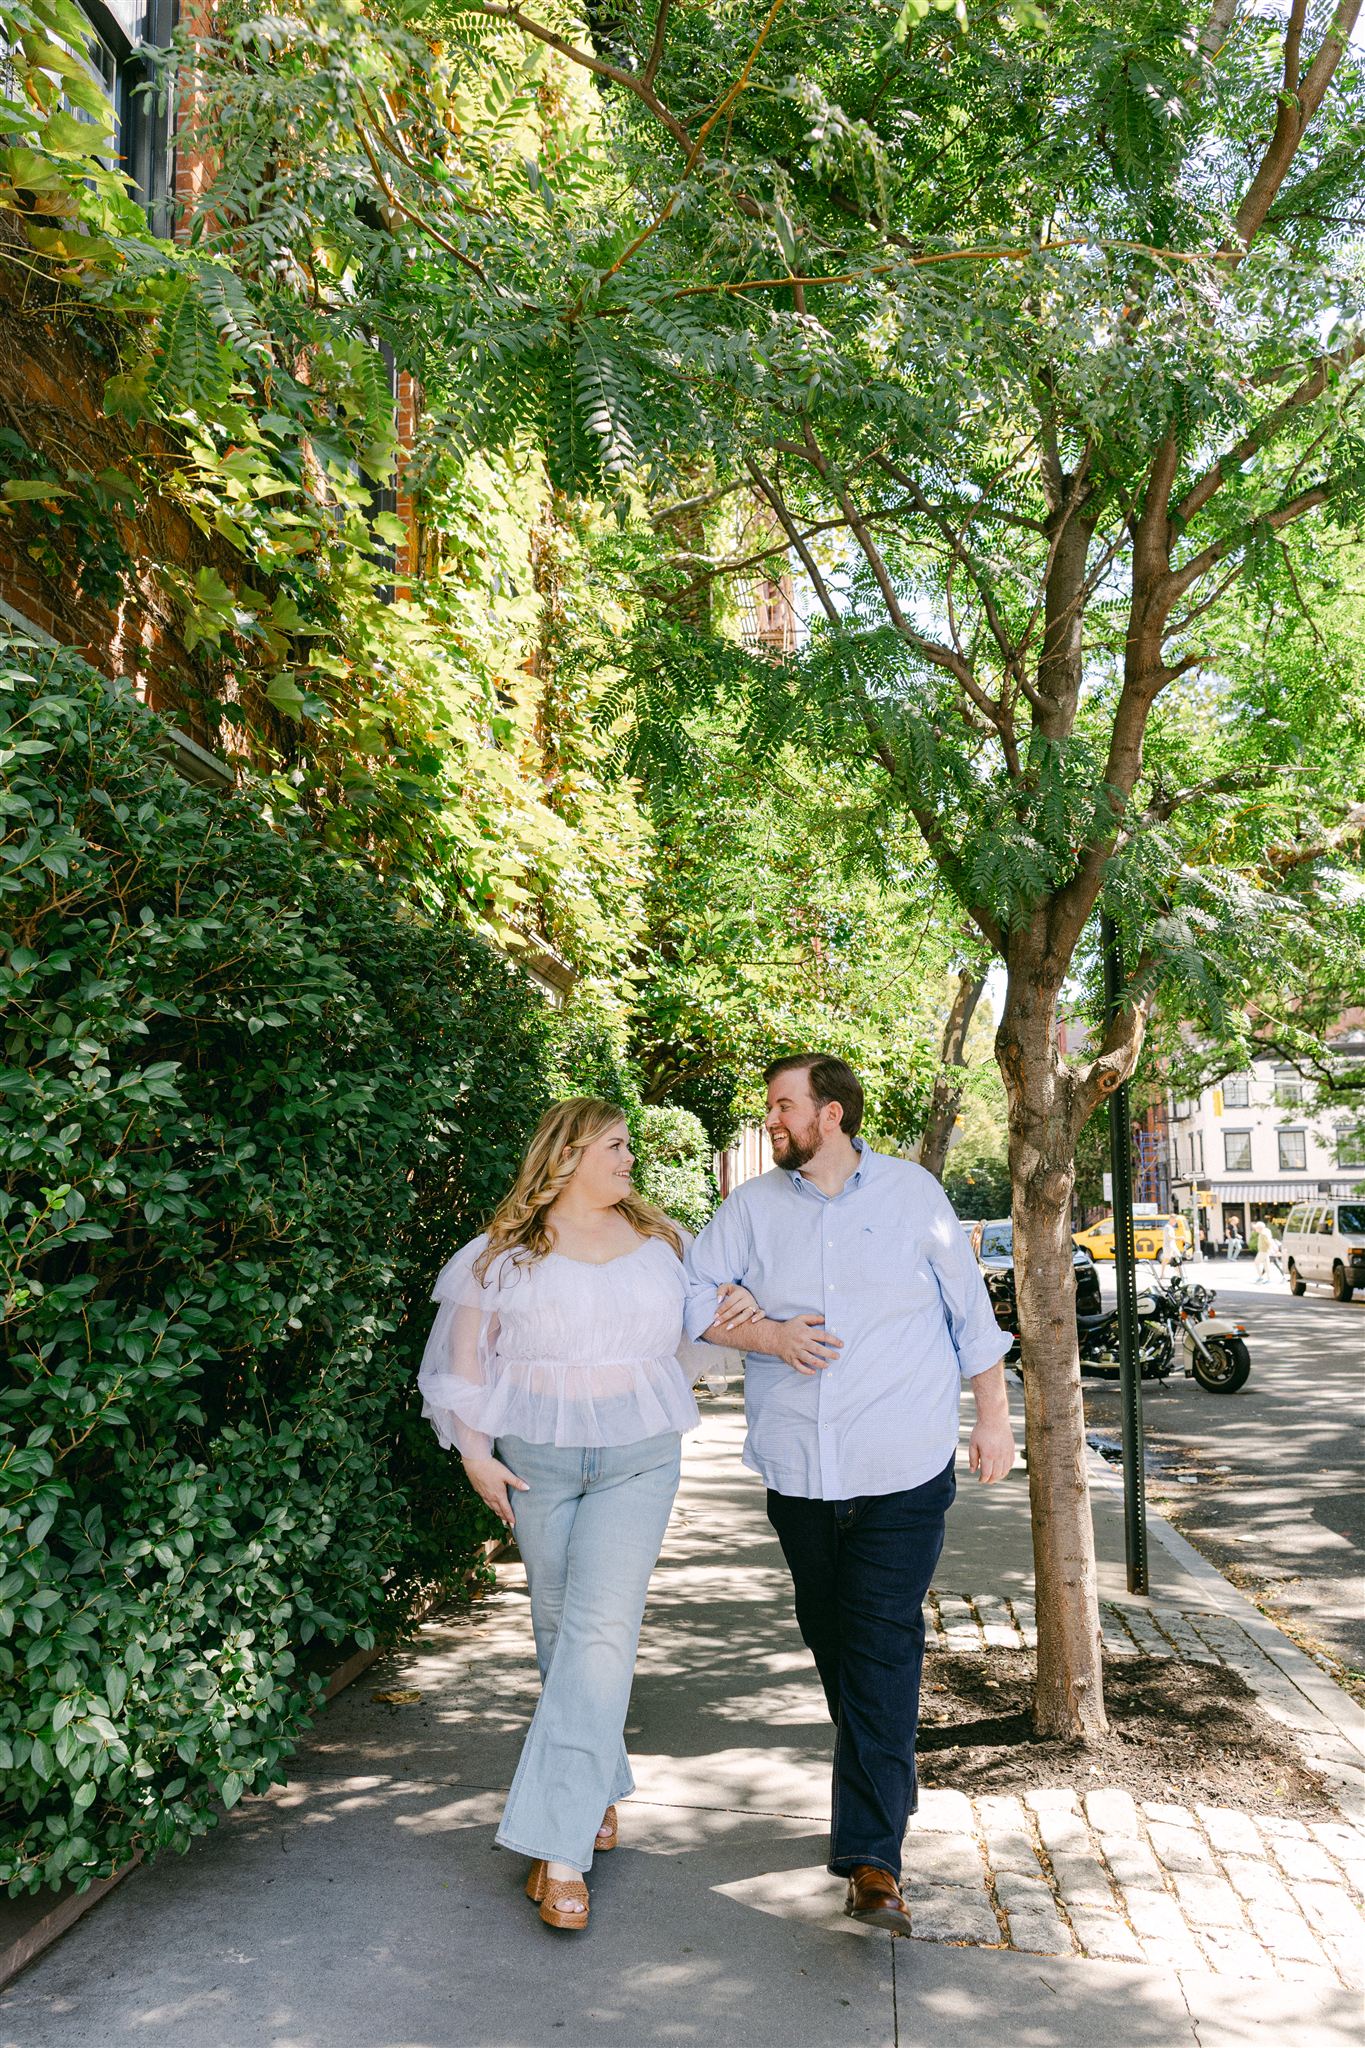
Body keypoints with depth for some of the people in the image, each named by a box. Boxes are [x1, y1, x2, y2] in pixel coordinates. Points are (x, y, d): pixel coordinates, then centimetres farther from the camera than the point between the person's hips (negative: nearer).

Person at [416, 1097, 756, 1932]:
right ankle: (599, 1787, 33)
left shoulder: (658, 1240, 7)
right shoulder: (506, 1252, 0)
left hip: (639, 1457, 0)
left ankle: (558, 1845, -4)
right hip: (538, 1460, 0)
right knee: (561, 1626, 11)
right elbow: (465, 1354, 3)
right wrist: (474, 1450, -4)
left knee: (601, 1630, -9)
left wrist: (730, 1315, -3)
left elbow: (687, 1336, 18)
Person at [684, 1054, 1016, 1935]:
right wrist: (767, 1335, -12)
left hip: (904, 1468, -3)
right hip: (797, 1467, 3)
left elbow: (971, 1309, 7)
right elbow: (691, 1294, 5)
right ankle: (891, 1775, 40)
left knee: (884, 1645, -9)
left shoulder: (912, 1192, 0)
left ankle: (872, 1860, -6)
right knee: (830, 1638, 15)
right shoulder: (754, 1205, 3)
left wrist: (995, 1417, 8)